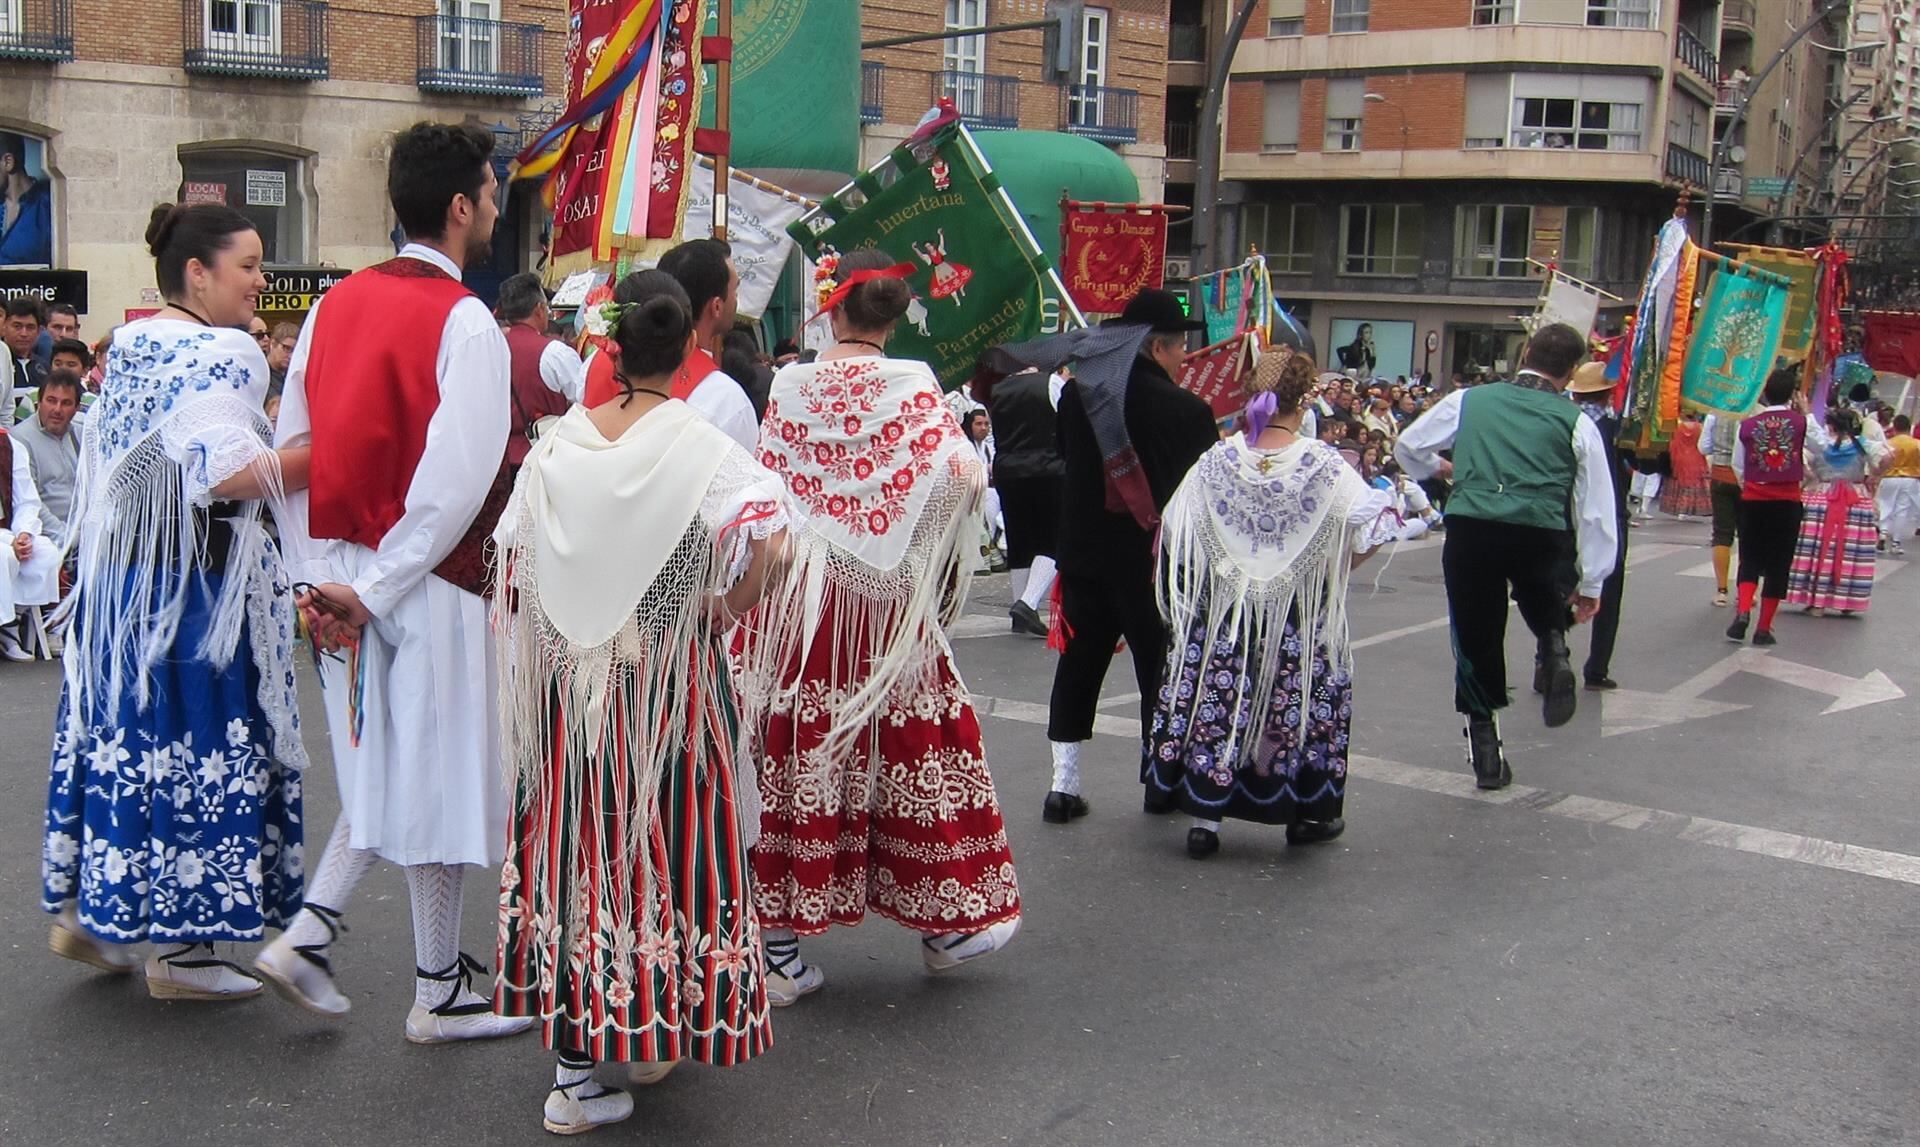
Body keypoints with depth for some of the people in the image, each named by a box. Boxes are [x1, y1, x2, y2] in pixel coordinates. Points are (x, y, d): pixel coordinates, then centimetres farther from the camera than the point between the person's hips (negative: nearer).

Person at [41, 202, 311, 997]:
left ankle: (88, 909, 26)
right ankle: (180, 948, 8)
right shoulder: (218, 355, -17)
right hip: (194, 583, -9)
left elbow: (100, 461, 19)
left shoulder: (127, 346, 12)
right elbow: (229, 473, -29)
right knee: (198, 747, -1)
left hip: (117, 570, 9)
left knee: (121, 736, 16)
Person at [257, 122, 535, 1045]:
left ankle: (307, 933, 14)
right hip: (430, 584, -7)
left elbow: (290, 448, 8)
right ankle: (440, 994, 16)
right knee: (442, 778, 4)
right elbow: (458, 481, -21)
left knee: (385, 768, 21)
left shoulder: (337, 305, 8)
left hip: (342, 569, 7)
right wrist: (373, 591, -14)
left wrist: (320, 576, 6)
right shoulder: (463, 321, -13)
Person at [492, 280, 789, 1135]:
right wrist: (720, 616, -7)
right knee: (663, 843, 11)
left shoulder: (558, 446, 1)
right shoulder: (700, 447, -9)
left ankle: (573, 1062, 15)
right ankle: (659, 1032, 26)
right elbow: (766, 542, -24)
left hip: (566, 683, 3)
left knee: (575, 846, 10)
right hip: (669, 682, -3)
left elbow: (513, 571, 4)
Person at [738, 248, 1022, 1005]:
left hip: (796, 600, 2)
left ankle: (779, 948, 10)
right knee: (907, 745, 10)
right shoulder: (913, 387, -5)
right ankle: (947, 923, 21)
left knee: (798, 754, 5)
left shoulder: (789, 387, 1)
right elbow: (960, 478, -16)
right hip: (885, 602, -2)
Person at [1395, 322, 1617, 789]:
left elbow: (1409, 447, 24)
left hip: (1469, 528, 0)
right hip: (1541, 536, 0)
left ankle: (1486, 756, 18)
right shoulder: (1577, 423, 12)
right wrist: (1591, 582, 18)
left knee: (1476, 639, 13)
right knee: (1545, 612, 29)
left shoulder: (1469, 400, 14)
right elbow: (1595, 509, 12)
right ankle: (1553, 648, -4)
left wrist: (1444, 469, 45)